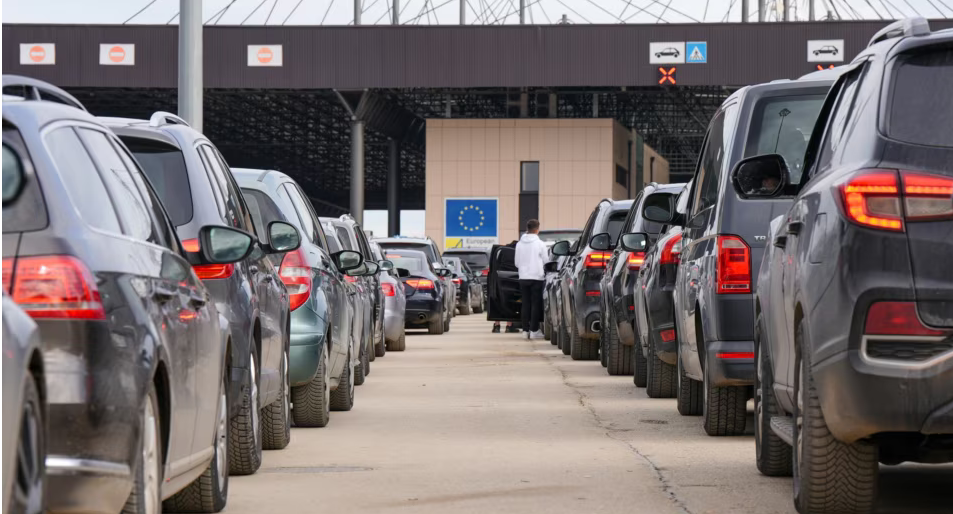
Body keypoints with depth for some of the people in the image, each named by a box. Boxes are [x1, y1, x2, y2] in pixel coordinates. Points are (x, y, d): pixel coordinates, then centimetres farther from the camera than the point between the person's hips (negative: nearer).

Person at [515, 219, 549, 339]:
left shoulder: (519, 244, 5)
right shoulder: (540, 244, -7)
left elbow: (517, 263, 9)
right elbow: (546, 261, -3)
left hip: (523, 277, 4)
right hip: (537, 277, -4)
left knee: (526, 304, 7)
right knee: (536, 304, 0)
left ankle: (526, 329, 5)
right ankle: (534, 330, -4)